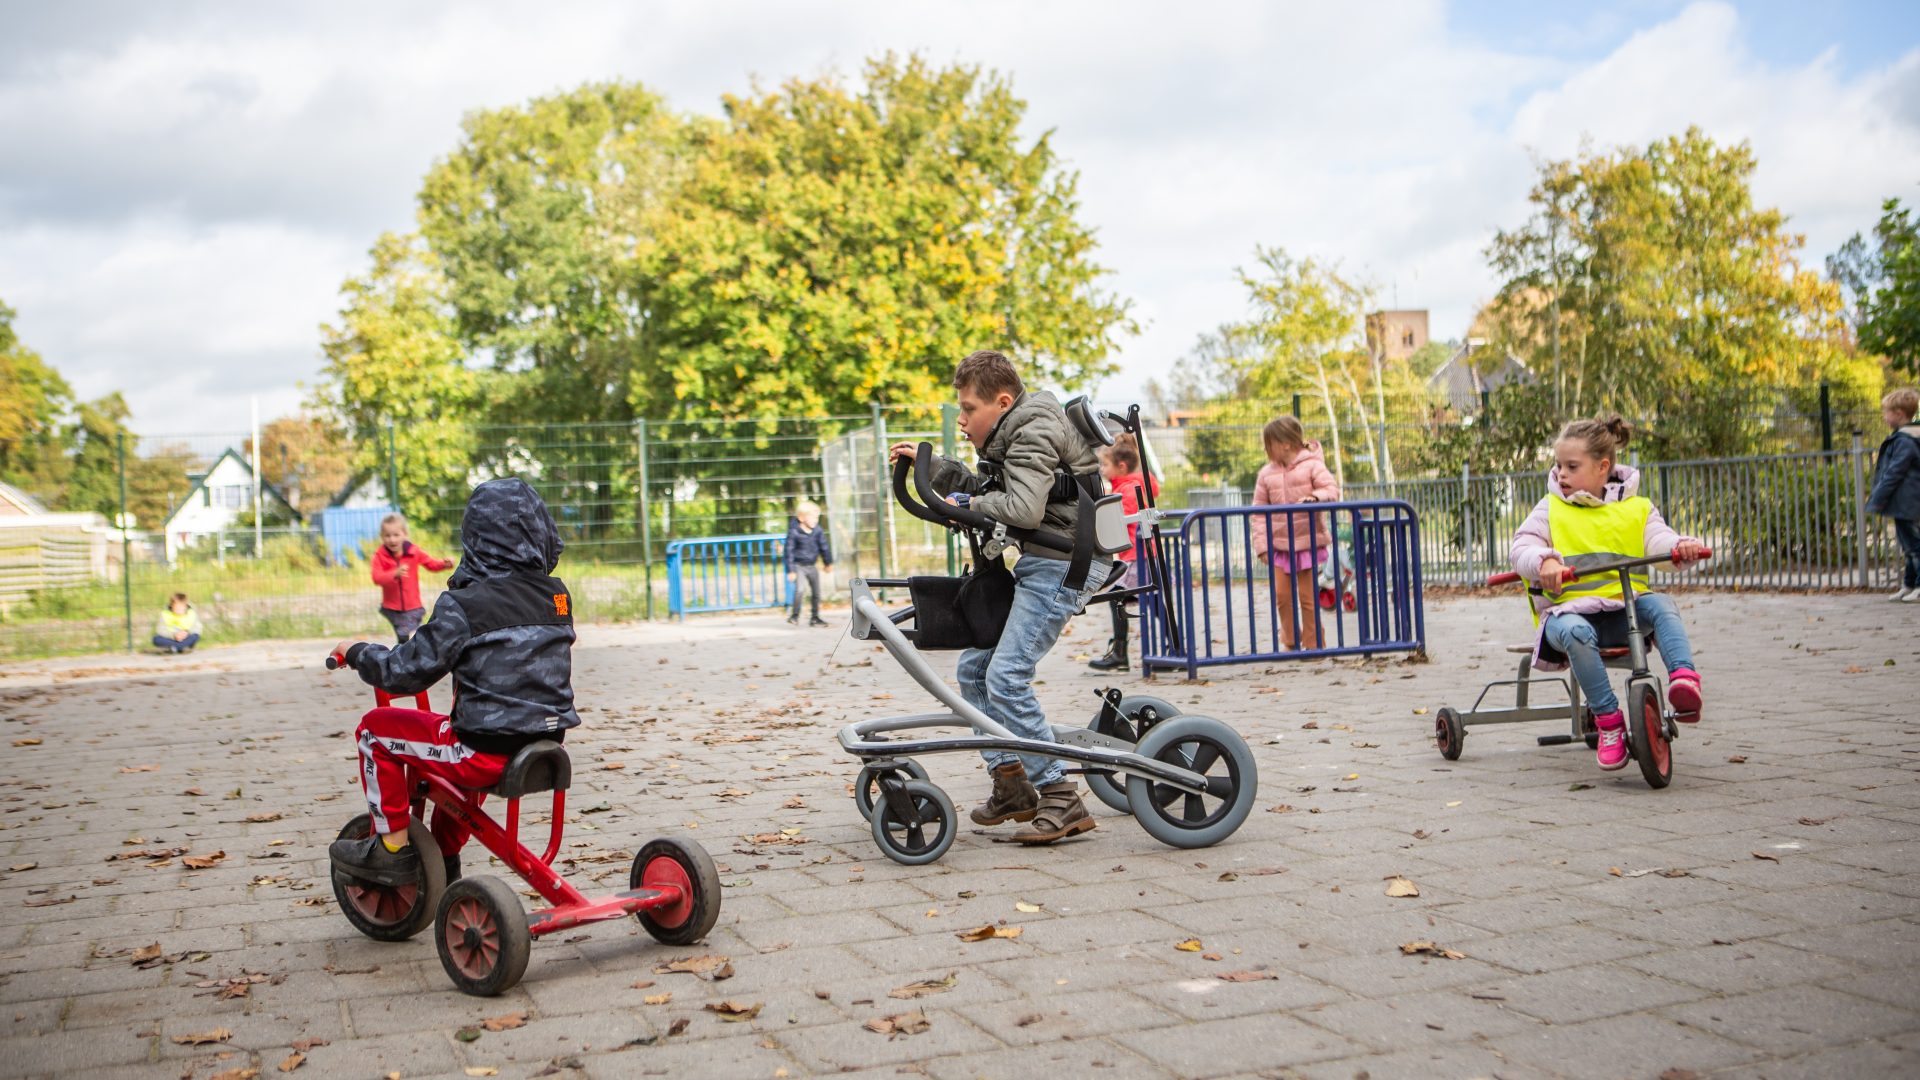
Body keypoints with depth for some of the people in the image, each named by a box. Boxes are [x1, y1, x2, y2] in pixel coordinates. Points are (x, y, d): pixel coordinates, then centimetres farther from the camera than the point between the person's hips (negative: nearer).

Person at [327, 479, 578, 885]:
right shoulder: (558, 596, 6)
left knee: (376, 729, 12)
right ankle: (445, 857, 45)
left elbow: (410, 671, -13)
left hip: (488, 752, -7)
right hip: (544, 746, 7)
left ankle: (391, 848, 15)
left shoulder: (464, 604, -13)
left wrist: (357, 652, 6)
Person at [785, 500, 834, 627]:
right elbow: (789, 551, -14)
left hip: (812, 566, 5)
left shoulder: (818, 530, -5)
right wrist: (790, 571, -15)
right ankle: (795, 615, -8)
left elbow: (824, 546, 8)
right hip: (798, 565, -5)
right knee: (799, 589, -23)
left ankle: (815, 618, 22)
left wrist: (828, 563, 15)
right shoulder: (794, 532, -18)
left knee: (816, 592, 8)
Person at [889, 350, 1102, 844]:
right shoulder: (1013, 436, 16)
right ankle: (1012, 785, 17)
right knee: (973, 671, 10)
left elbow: (1024, 508, -28)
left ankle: (1062, 801, -12)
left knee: (1005, 678, -19)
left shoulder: (1033, 435, -15)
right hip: (1032, 565, 11)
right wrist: (929, 462, 14)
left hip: (1058, 567, -11)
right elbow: (983, 490, 21)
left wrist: (972, 504, -11)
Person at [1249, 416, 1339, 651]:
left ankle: (1313, 645, 13)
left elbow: (1332, 490, -10)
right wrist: (1262, 544, -4)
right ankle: (1291, 643, 18)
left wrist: (1315, 497, -31)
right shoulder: (1266, 473, 4)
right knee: (1282, 595, 0)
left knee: (1308, 597, 2)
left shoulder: (1312, 465, -4)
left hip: (1308, 543, -3)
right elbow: (1259, 511, 4)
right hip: (1280, 546, 3)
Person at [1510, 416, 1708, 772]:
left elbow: (1658, 539, 0)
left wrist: (1681, 546, -25)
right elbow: (1522, 547, -1)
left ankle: (1684, 676, -42)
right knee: (1574, 631, -36)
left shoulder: (1636, 507, 15)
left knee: (1661, 604, -31)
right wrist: (1544, 561, -24)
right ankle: (1607, 717, -31)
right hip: (1569, 607, -1)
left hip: (1628, 601, 1)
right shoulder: (1551, 509, 12)